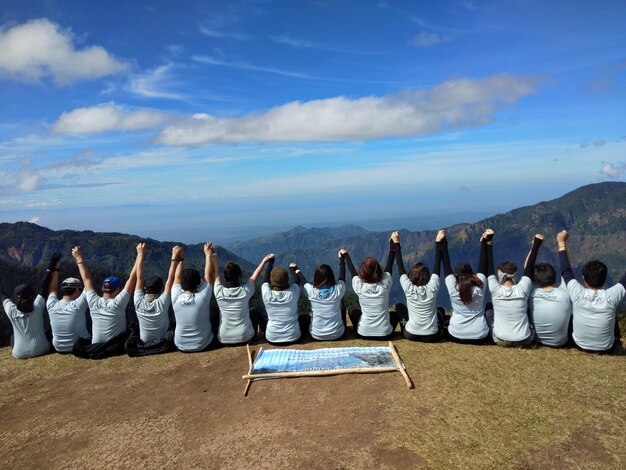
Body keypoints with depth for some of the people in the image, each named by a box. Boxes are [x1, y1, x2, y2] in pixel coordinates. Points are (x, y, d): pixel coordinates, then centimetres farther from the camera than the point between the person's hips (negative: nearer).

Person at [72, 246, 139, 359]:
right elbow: (132, 278, -16)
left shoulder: (93, 302, -5)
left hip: (94, 348, 7)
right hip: (117, 347, -7)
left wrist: (79, 258, 16)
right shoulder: (118, 303, -16)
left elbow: (87, 279, 6)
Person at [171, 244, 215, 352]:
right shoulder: (201, 298, -24)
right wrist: (208, 255, -5)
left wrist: (181, 260, 4)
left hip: (181, 346, 2)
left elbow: (177, 278, -2)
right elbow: (208, 275, -13)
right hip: (204, 345, -2)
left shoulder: (176, 298, -18)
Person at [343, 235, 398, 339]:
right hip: (385, 334, 1)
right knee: (394, 314, 31)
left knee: (352, 310, 26)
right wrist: (392, 245, 13)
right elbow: (389, 265, 1)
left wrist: (345, 255, 21)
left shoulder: (359, 286, -14)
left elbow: (352, 270, 4)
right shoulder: (385, 284, -14)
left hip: (363, 334, -1)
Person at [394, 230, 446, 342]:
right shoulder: (432, 288, -13)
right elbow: (437, 265, -5)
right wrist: (438, 242, -1)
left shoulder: (408, 288, -14)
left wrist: (396, 244, -3)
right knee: (440, 310, 30)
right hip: (431, 336, 2)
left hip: (410, 335, -1)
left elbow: (400, 267, -7)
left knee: (399, 306, 22)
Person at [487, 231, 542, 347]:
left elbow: (489, 266, -6)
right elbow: (529, 268, -1)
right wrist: (536, 245, 5)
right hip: (524, 341, 1)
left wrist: (489, 241, -4)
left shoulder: (495, 290, -14)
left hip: (500, 340, -1)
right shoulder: (522, 289, -13)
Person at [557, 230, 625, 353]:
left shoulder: (578, 294, -25)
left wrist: (562, 243, -4)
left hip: (580, 346, 0)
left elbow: (566, 270, -12)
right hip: (607, 348, 1)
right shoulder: (611, 297, -25)